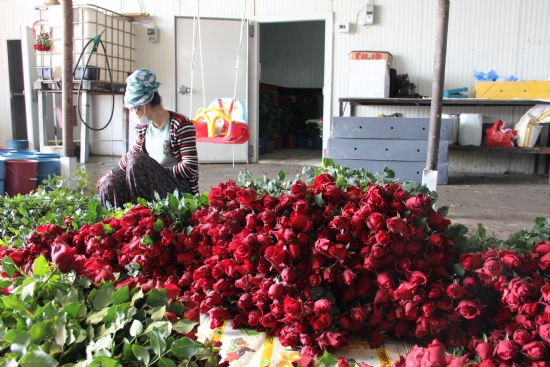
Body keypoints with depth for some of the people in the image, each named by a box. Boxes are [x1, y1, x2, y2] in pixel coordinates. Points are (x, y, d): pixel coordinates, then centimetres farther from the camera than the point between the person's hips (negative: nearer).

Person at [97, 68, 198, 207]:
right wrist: (110, 174, 25)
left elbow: (190, 168, -19)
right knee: (109, 185, -14)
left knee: (137, 161, -28)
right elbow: (133, 153, 24)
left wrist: (158, 173, -17)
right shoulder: (143, 126, 7)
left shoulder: (181, 125, -16)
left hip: (180, 188, -7)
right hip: (152, 183, 7)